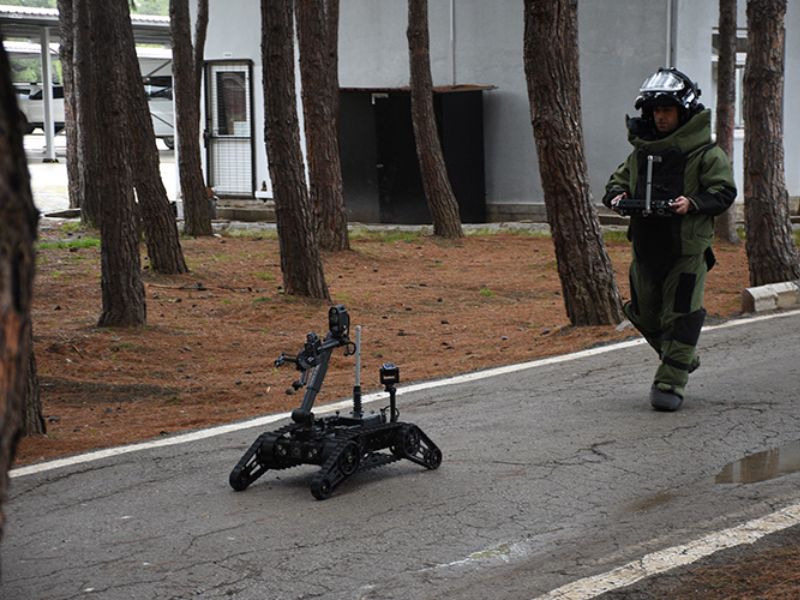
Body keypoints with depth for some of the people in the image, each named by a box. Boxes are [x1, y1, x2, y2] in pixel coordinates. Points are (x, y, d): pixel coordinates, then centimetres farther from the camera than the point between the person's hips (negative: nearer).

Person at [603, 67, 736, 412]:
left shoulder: (705, 153, -5)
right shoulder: (641, 150, 11)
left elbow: (724, 192, -9)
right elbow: (619, 180, 20)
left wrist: (692, 203, -24)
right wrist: (616, 196, -3)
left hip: (687, 247, -6)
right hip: (645, 245, 6)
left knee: (680, 316, -6)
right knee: (647, 315, 15)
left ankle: (670, 383, 0)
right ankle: (684, 360, 37)